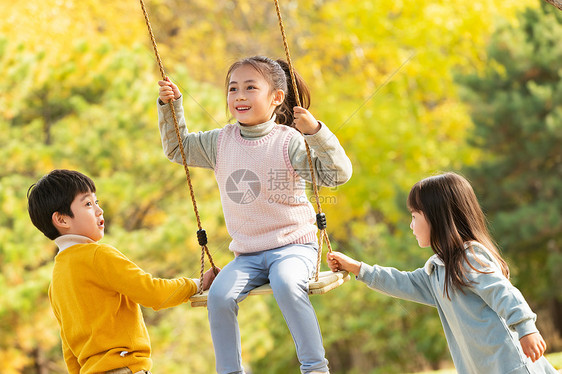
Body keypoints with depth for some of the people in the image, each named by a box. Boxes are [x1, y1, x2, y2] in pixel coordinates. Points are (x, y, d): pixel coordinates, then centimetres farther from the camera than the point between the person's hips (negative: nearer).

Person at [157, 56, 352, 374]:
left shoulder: (288, 141, -9)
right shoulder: (220, 142, 7)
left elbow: (338, 174, -17)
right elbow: (177, 148, 23)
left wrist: (316, 132, -30)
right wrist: (171, 106, 10)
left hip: (293, 244, -5)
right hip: (247, 253, 5)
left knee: (287, 285, -34)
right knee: (219, 295, -21)